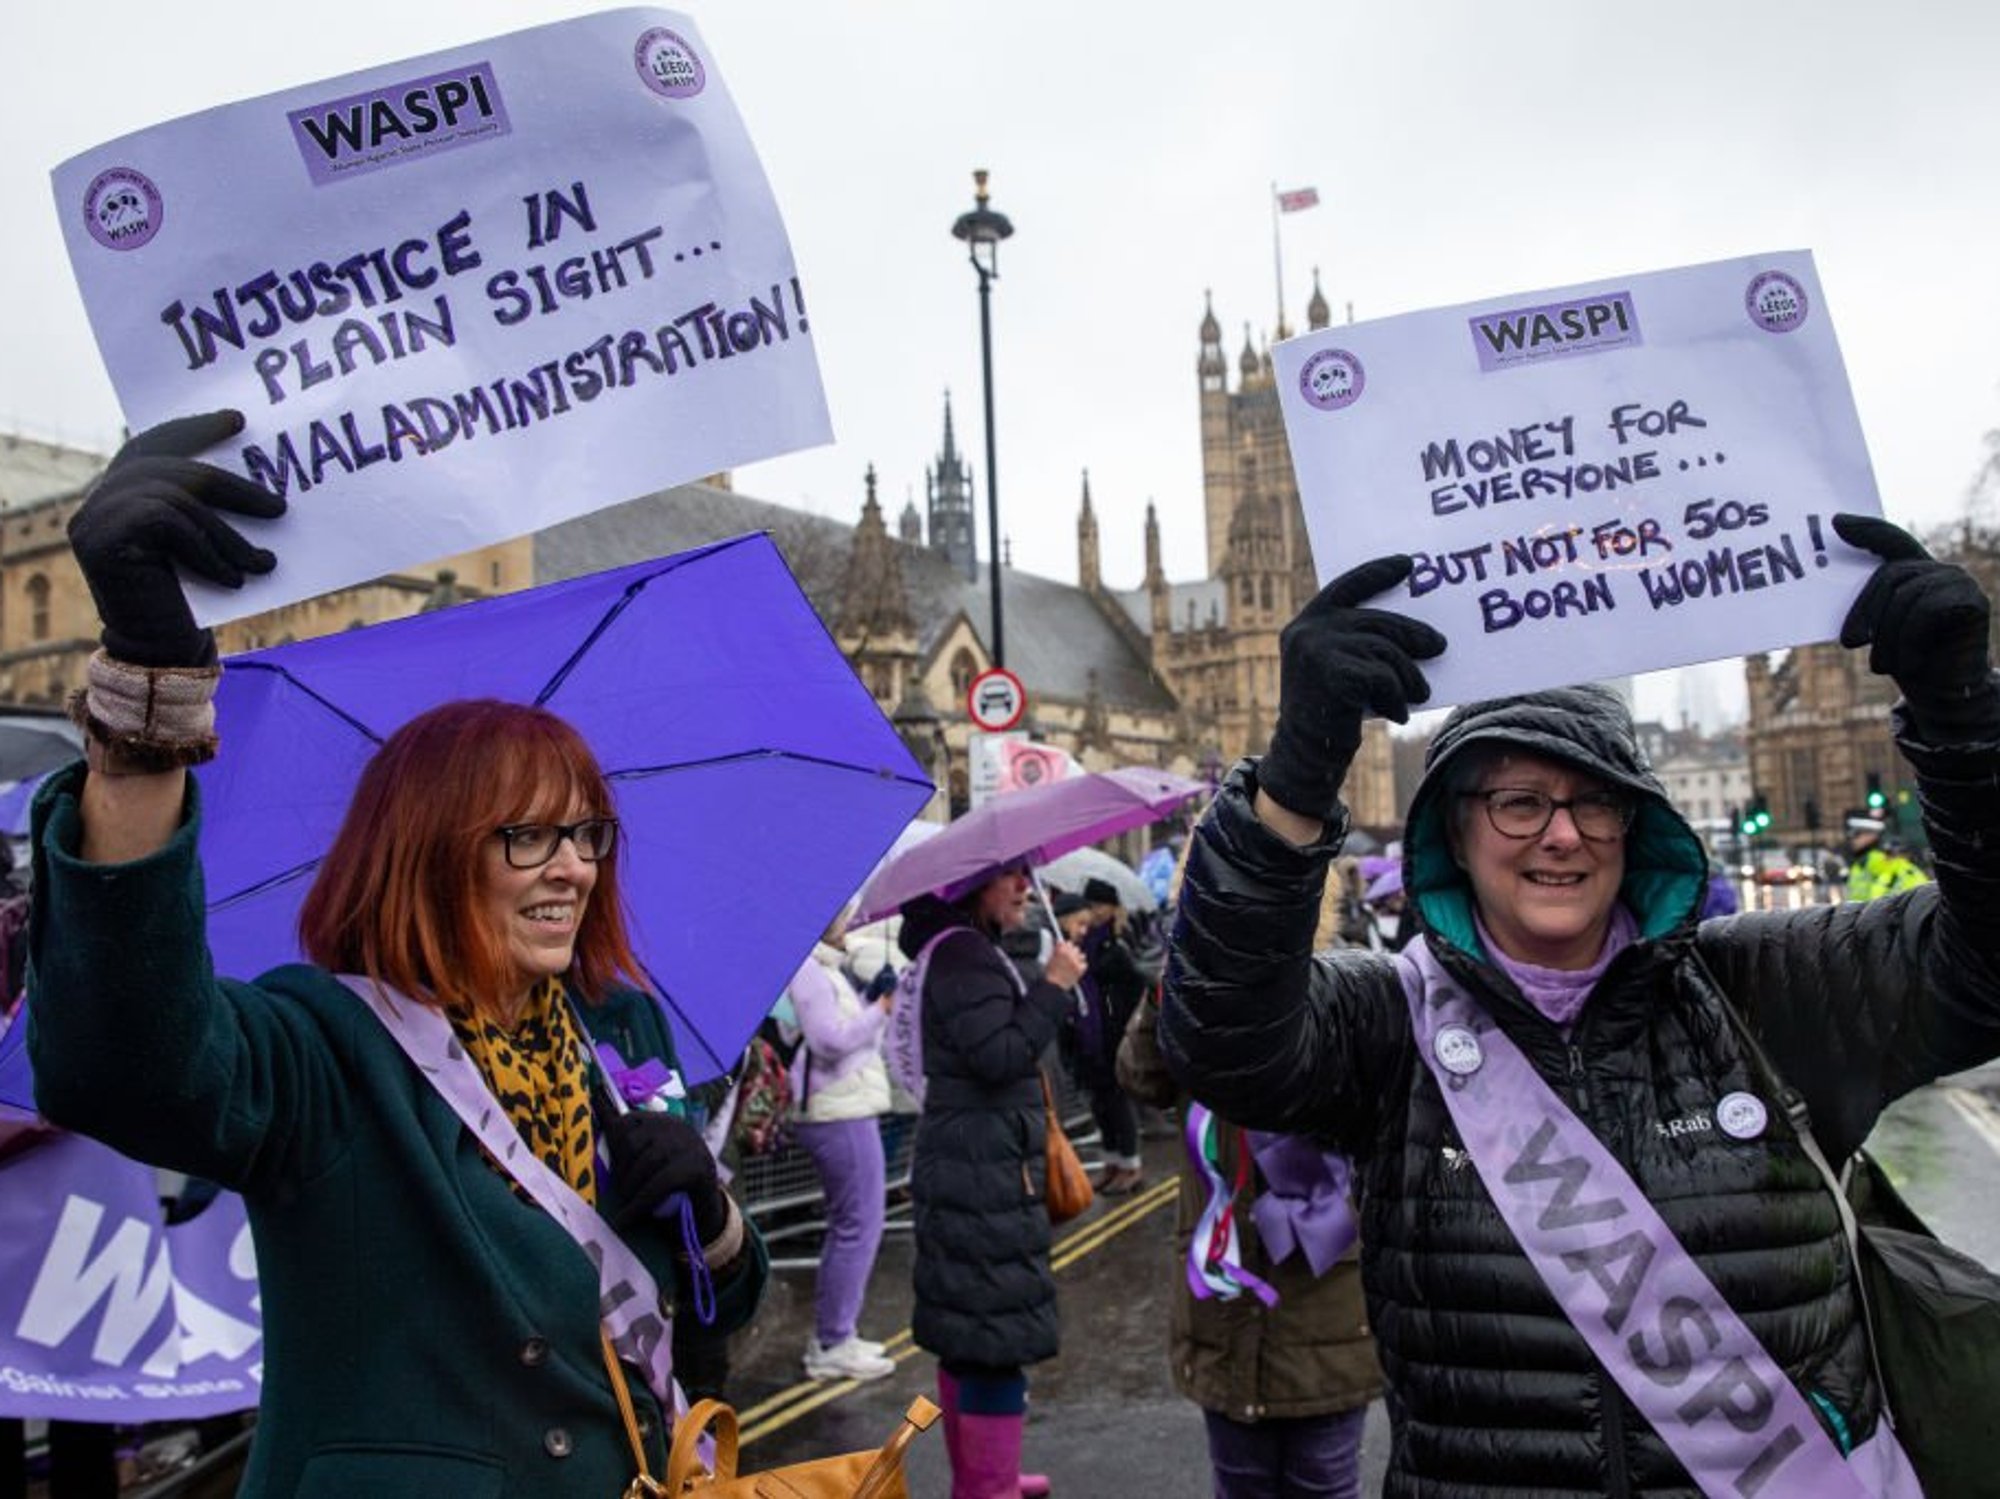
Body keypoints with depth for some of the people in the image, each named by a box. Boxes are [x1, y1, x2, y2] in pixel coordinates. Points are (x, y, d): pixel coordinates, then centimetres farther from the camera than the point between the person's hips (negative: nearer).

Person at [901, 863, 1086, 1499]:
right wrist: (1053, 986, -19)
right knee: (998, 1333, -5)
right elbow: (998, 1056, -25)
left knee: (968, 1333, 19)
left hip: (974, 1172, 11)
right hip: (986, 1176, -11)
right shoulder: (962, 954, -16)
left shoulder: (967, 948, 17)